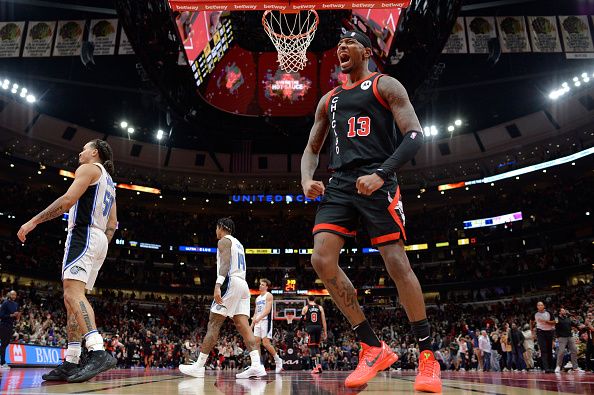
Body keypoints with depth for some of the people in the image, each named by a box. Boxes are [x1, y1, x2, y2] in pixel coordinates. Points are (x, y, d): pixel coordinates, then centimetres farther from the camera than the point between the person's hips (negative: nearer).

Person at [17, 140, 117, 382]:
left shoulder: (89, 169, 1)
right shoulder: (109, 182, 28)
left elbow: (68, 200, -14)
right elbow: (112, 224, 23)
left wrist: (34, 221, -12)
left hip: (83, 234, -9)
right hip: (100, 240, 10)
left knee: (73, 293, -22)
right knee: (72, 299, 8)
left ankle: (99, 353, -37)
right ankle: (71, 363, 6)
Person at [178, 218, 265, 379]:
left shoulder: (224, 241, 1)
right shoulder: (238, 243, 28)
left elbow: (225, 263, -16)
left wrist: (217, 285, -27)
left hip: (230, 282, -8)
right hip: (243, 284, 8)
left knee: (213, 324, -5)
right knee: (243, 326, -1)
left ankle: (199, 366, -3)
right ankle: (256, 365, -13)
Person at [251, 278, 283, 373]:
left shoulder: (268, 295, -4)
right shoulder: (258, 298, 20)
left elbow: (267, 310, -17)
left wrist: (259, 318, -29)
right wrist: (252, 324, 13)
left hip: (266, 321, -8)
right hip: (258, 322, 8)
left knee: (266, 343, -11)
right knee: (256, 342, 0)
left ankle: (278, 360, 5)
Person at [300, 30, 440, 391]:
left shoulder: (385, 86, 7)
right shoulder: (329, 99, 24)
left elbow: (416, 135, -4)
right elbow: (312, 148, 25)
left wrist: (381, 174, -19)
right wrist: (307, 179, 2)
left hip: (377, 184, -5)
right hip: (339, 185, 6)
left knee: (397, 264, -9)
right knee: (322, 259, -12)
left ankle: (428, 355, 8)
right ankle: (374, 348, -1)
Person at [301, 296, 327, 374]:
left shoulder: (305, 308, 3)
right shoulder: (320, 307, 6)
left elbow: (302, 320, 3)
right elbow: (323, 320, 3)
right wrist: (325, 332, 6)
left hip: (310, 327, -2)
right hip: (318, 327, 3)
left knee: (312, 347, 0)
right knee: (317, 346, 18)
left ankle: (316, 367, -7)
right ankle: (319, 365, 7)